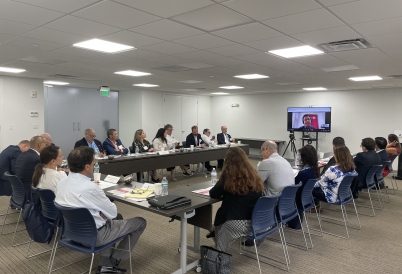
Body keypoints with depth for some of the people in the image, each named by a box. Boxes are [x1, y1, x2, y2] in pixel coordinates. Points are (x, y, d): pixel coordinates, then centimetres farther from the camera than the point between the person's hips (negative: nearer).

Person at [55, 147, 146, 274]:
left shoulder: (62, 182, -6)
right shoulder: (90, 188, -31)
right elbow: (112, 212, -17)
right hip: (93, 236, -8)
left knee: (118, 217, 29)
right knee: (140, 222, 6)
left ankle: (105, 264, 21)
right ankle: (113, 261, 19)